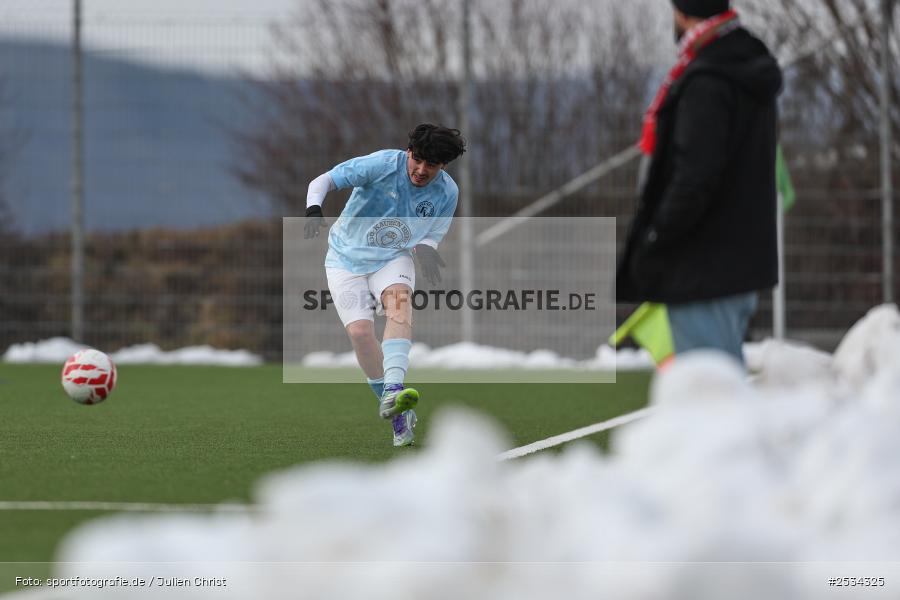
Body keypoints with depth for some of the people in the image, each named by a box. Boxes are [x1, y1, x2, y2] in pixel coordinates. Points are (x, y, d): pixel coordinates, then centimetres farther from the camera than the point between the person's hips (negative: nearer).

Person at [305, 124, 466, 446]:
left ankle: (393, 391, -48)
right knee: (360, 330, -19)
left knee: (400, 300, -32)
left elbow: (429, 238, 2)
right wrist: (314, 208, -40)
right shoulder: (384, 164, -20)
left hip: (393, 258, 1)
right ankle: (398, 416, -6)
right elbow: (323, 181, -18)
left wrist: (424, 250, -23)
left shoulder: (447, 193, -8)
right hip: (347, 258, -1)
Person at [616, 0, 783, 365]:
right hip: (743, 260, 10)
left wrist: (655, 238, -16)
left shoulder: (705, 84, -19)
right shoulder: (750, 73, 13)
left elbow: (696, 176, -26)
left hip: (703, 267, -10)